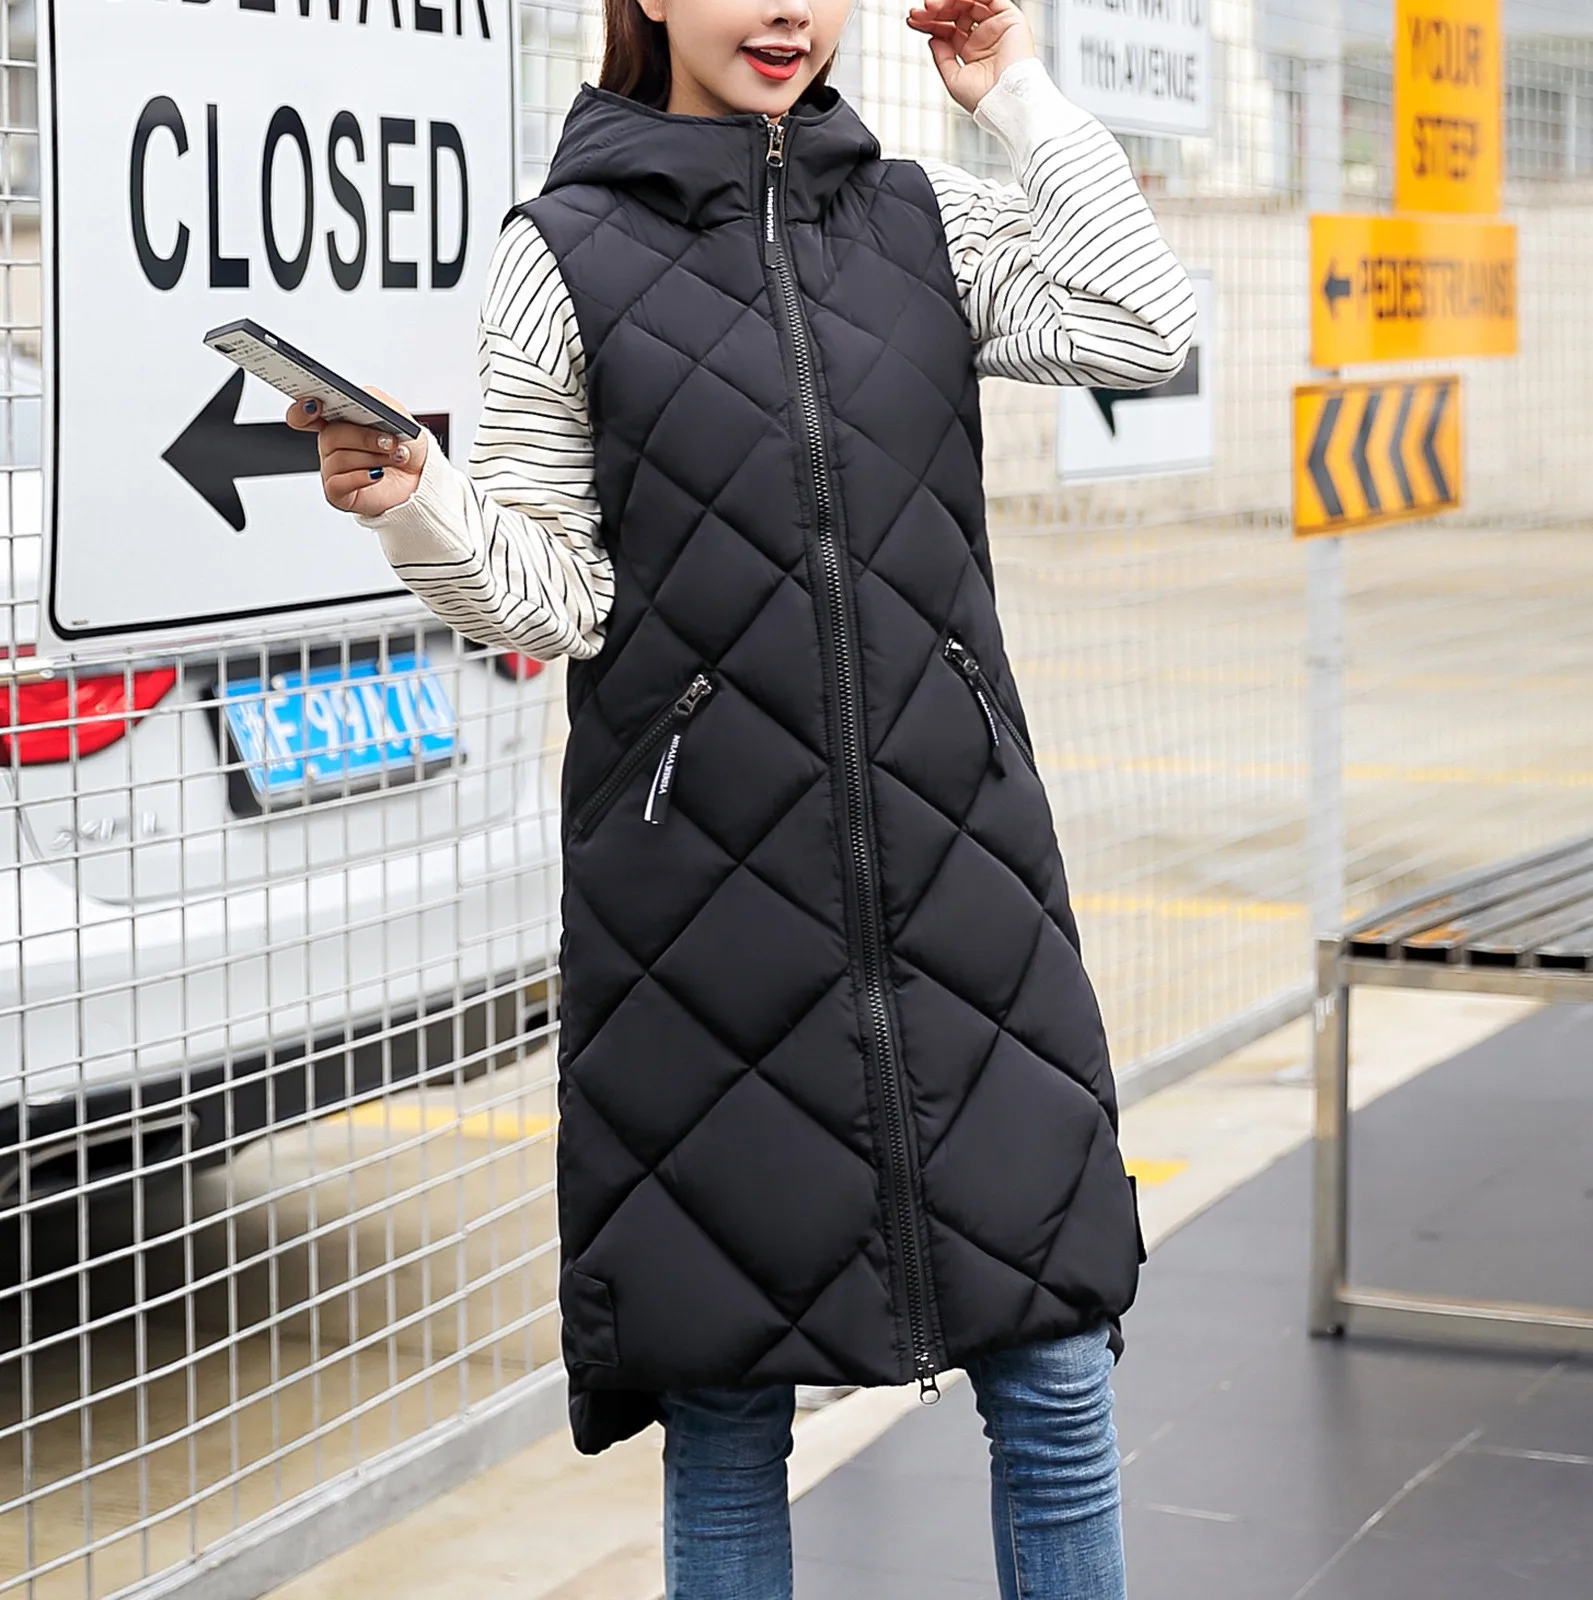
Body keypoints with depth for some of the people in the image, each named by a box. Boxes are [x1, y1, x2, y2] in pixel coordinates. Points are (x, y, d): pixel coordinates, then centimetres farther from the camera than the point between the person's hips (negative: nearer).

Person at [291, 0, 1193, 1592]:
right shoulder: (567, 256, 2)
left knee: (1055, 1369, 4)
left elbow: (1137, 327, -5)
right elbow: (550, 595, -1)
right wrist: (411, 503, -19)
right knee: (725, 1396, 7)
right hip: (705, 890, -2)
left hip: (957, 862, 3)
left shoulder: (927, 220, 11)